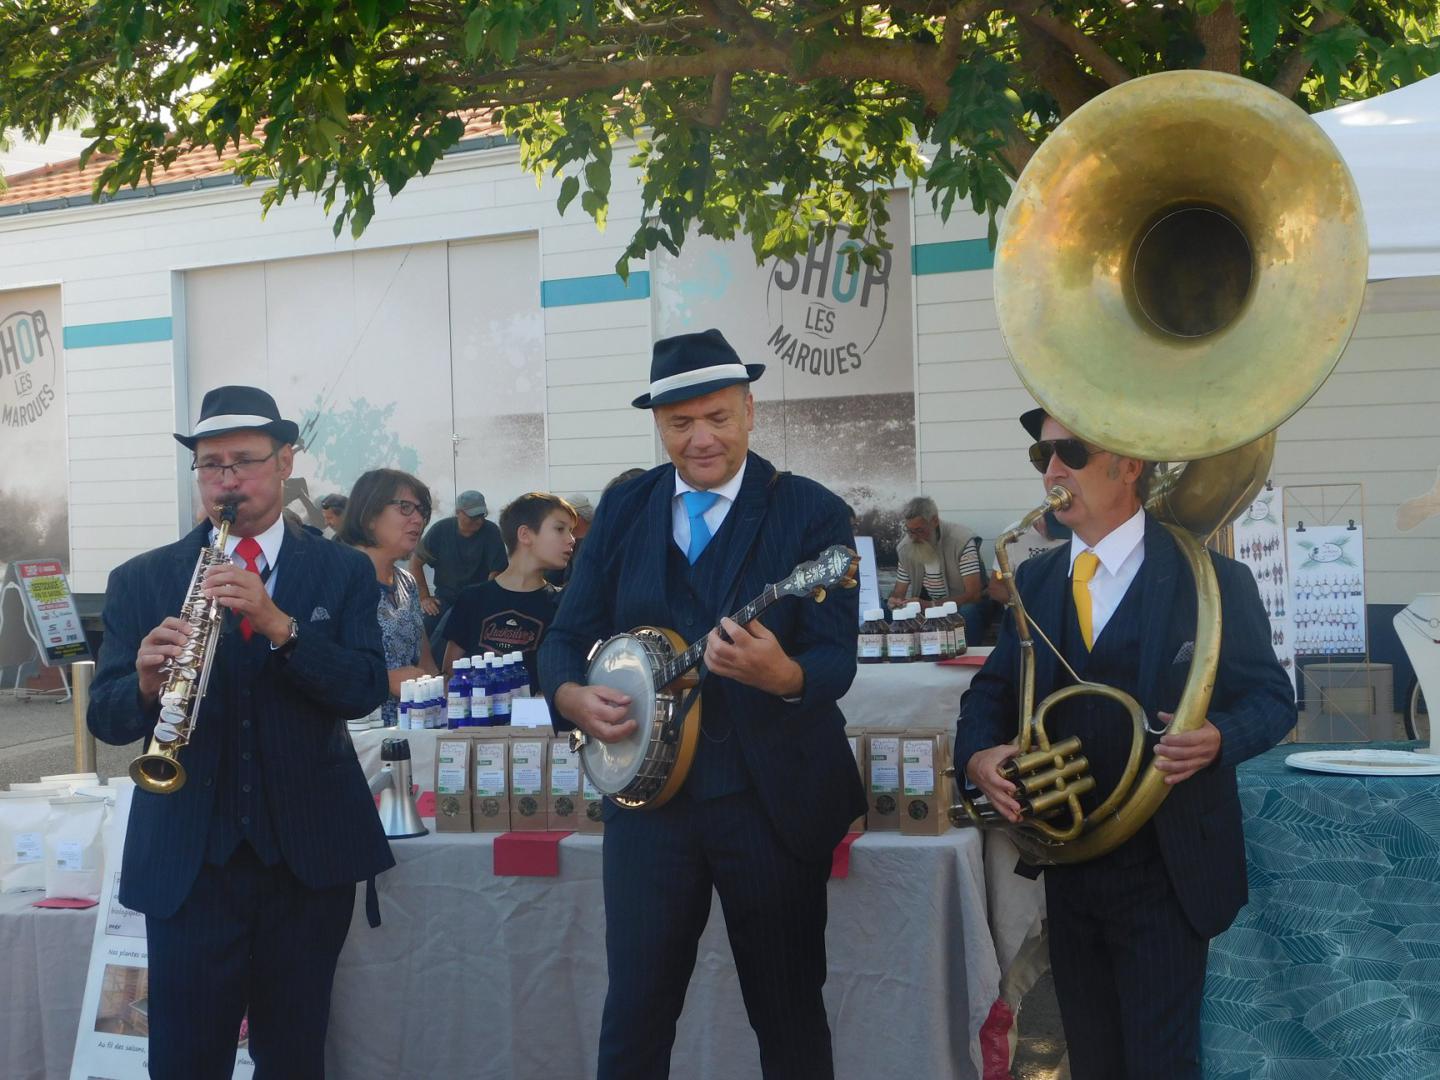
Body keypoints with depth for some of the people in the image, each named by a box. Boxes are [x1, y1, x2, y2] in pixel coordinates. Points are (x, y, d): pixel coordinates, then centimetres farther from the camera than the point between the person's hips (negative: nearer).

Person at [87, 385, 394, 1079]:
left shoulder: (343, 572, 5)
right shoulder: (140, 580, 6)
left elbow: (365, 690, -8)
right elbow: (105, 718, -1)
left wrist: (277, 623, -22)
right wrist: (148, 681, -23)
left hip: (310, 849, 0)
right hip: (186, 858, 0)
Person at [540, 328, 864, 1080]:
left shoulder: (811, 513, -6)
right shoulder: (623, 508, 6)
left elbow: (835, 661, -14)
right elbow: (568, 635, 8)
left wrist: (781, 674, -35)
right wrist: (573, 697, -13)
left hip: (774, 800, -3)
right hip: (647, 795, 3)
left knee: (789, 1016, 9)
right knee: (634, 1015, 6)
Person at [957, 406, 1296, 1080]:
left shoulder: (1211, 579, -8)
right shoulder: (1035, 581, 8)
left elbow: (1273, 698, -5)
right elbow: (993, 689, 10)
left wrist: (1219, 737, -27)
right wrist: (979, 752, -12)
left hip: (1163, 868, -5)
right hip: (1068, 864, 5)